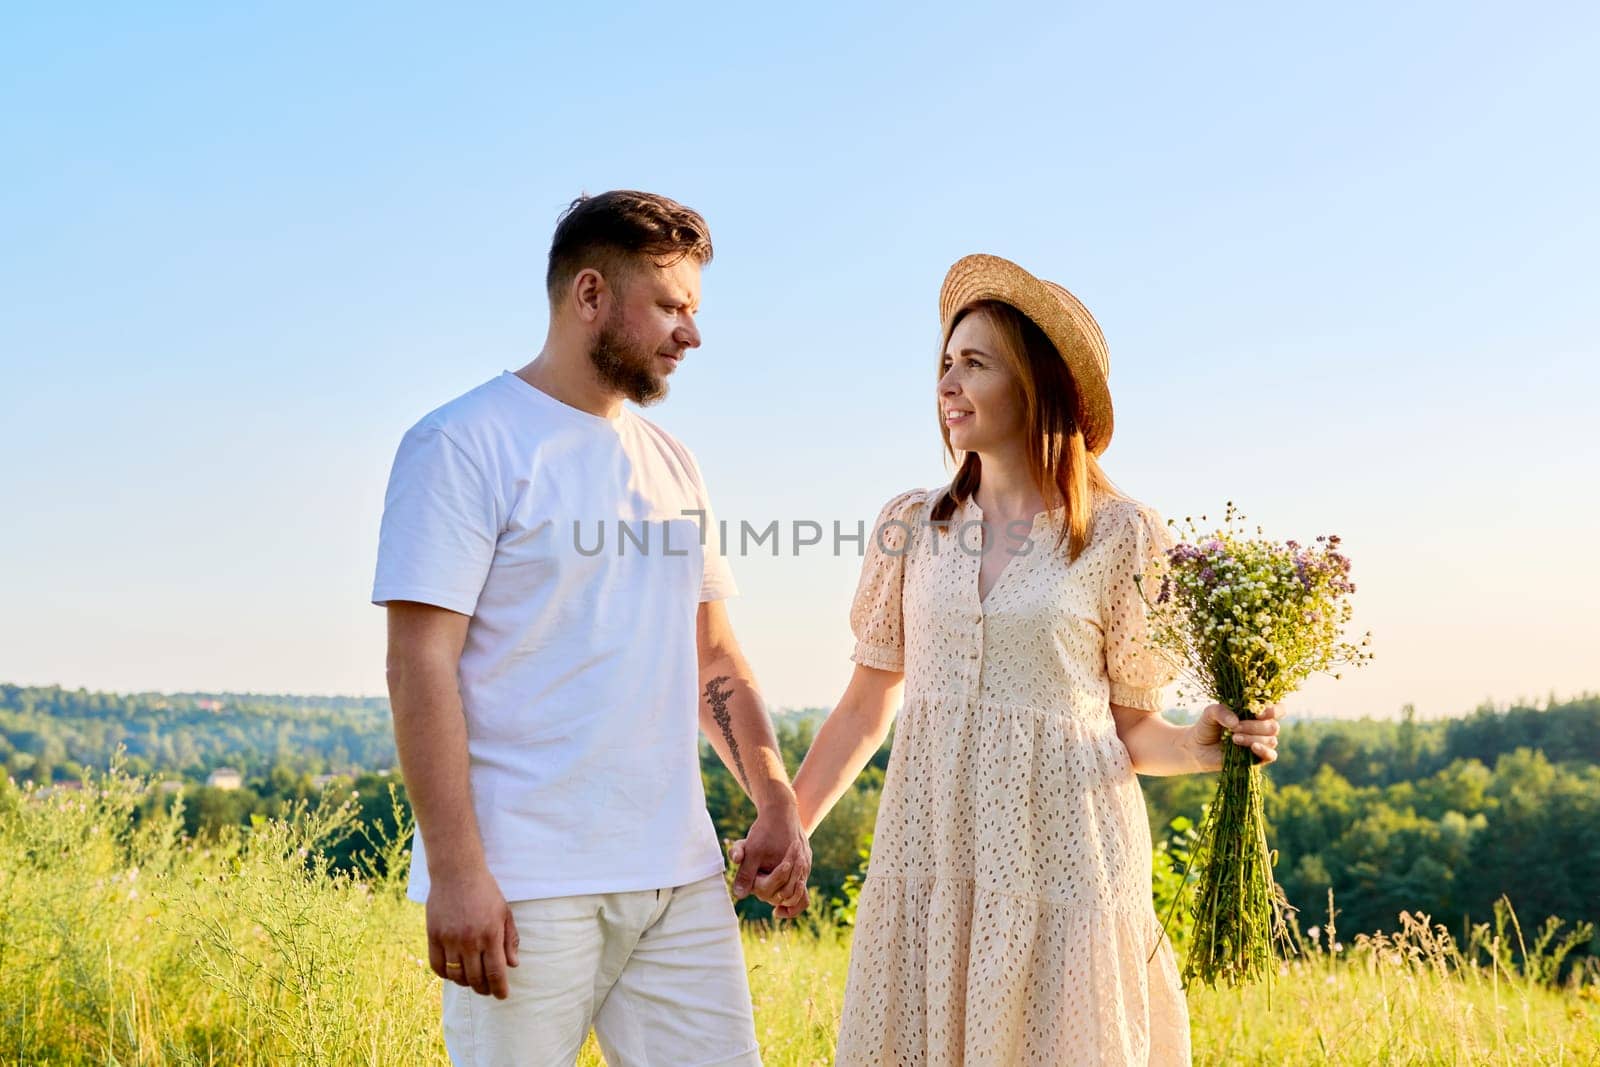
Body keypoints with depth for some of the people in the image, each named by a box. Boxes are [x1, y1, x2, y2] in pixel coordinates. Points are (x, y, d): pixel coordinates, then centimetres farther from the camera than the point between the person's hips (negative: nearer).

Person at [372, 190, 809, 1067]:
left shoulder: (670, 463, 16)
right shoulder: (464, 444, -5)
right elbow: (419, 667, -11)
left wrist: (776, 803, 6)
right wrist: (455, 872, -17)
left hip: (681, 876, 7)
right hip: (525, 886, -6)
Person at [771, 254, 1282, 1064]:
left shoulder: (1121, 535, -2)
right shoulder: (911, 525, 6)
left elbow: (1132, 730, 4)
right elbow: (864, 708, 11)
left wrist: (1205, 745, -16)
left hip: (1060, 857, -3)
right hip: (929, 859, 3)